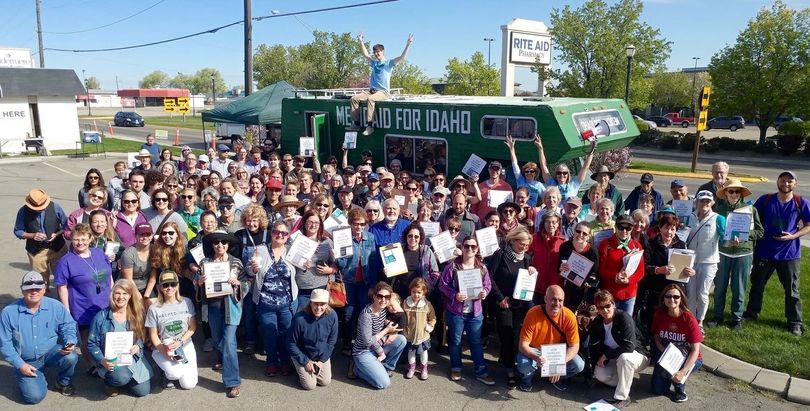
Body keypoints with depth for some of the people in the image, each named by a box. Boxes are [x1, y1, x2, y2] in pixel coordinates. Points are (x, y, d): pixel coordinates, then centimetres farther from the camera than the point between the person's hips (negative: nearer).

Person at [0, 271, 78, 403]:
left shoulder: (55, 306, -8)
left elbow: (68, 327, -2)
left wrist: (70, 343, -25)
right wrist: (20, 365, -12)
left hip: (51, 353, 1)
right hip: (27, 361, 0)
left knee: (71, 357, -32)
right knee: (34, 396, -17)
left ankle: (64, 382, 3)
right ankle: (29, 377, 21)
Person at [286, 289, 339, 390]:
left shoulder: (332, 315, -22)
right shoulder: (299, 318, -32)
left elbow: (332, 340, -6)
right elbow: (291, 343, -18)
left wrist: (322, 360, -9)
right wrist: (305, 362, -14)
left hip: (322, 355, 3)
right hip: (303, 355, -3)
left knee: (325, 382, 3)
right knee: (310, 385, -5)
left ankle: (317, 366, 31)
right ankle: (300, 369, 24)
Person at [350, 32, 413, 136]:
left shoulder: (389, 63, 4)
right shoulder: (374, 63, 21)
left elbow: (402, 57, -8)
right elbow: (365, 55, 33)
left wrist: (408, 44, -16)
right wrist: (361, 42, 34)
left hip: (383, 92, -6)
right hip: (371, 91, 6)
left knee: (370, 99, -38)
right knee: (354, 98, -16)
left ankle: (370, 126, -39)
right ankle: (356, 124, -16)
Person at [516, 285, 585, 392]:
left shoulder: (569, 316, -22)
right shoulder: (533, 314, -27)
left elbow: (574, 346, -16)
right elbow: (523, 345, -26)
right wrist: (536, 357, -46)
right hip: (535, 350, -2)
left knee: (579, 365, -21)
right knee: (524, 365, -32)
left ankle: (558, 378, 12)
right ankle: (527, 377, 7)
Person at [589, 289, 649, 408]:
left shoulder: (624, 318, -26)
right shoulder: (596, 323, -7)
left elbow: (629, 346, -33)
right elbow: (594, 346, 2)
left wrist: (606, 355, -25)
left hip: (637, 355, -5)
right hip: (614, 359, 5)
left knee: (624, 357, -39)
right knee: (600, 374, -23)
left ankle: (622, 398, -25)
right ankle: (626, 383, 6)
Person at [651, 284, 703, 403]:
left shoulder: (689, 319, -23)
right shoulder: (659, 315, -12)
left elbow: (695, 350, -23)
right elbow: (657, 339, -2)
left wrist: (682, 372, -34)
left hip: (688, 359, -2)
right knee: (658, 390, -14)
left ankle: (680, 387, -10)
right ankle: (669, 376, 20)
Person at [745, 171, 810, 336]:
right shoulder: (765, 200, -4)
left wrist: (793, 236, -16)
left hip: (789, 253, -1)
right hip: (764, 251, 2)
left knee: (792, 290, 7)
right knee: (757, 284, 15)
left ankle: (795, 322, 20)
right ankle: (752, 312, 32)